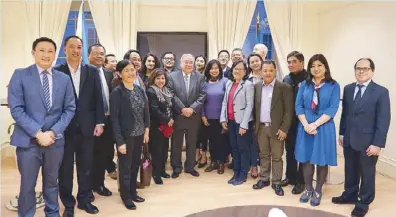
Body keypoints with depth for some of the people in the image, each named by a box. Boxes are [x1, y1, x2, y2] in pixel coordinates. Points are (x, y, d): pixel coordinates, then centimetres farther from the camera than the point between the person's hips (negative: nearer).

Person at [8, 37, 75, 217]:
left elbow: (70, 109, 4)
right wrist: (38, 133, -15)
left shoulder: (64, 79, 6)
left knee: (52, 182, 17)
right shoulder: (20, 75, -2)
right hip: (28, 140, -2)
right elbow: (16, 109, -9)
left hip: (55, 140, 3)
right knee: (27, 185, 7)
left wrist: (54, 131, -9)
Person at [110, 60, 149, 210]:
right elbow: (114, 118, -13)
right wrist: (120, 141, -16)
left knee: (135, 165, 16)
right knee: (125, 167, 9)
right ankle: (126, 196, 26)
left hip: (139, 135, 5)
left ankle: (133, 192, 33)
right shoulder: (116, 92, -12)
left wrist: (146, 130, 3)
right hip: (126, 136, -5)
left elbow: (146, 111, 10)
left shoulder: (140, 90, 6)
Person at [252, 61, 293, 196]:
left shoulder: (284, 87, -7)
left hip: (276, 128, -4)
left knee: (277, 157, 5)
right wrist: (255, 125, 4)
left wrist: (284, 128, -14)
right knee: (263, 155, 14)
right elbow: (255, 107, 9)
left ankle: (276, 183, 15)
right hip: (261, 128, 4)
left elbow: (288, 110, -9)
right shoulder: (257, 87, 7)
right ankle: (264, 179, 26)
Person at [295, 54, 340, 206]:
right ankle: (308, 189, 24)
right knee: (306, 159, 8)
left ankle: (318, 191, 22)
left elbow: (332, 109, -10)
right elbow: (298, 106, 1)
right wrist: (306, 125, -13)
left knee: (322, 161, 7)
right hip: (305, 127, 2)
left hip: (323, 128, -2)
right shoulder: (304, 85, 5)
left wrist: (315, 124, -17)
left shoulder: (333, 86, -3)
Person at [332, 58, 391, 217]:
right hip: (349, 139, 4)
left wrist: (377, 143, -16)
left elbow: (384, 120, -12)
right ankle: (349, 195, 35)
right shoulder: (348, 89, 6)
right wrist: (341, 133, 9)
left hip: (368, 142, -4)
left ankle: (363, 203, 25)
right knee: (350, 170, 17)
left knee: (367, 173, 10)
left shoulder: (381, 92, -10)